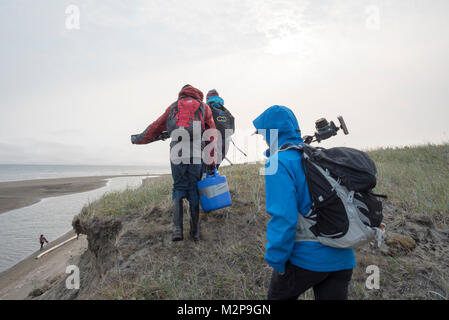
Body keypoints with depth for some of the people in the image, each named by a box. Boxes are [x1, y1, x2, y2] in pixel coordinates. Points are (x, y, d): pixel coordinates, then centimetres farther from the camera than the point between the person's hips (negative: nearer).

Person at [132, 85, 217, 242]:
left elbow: (156, 127, 19)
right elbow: (212, 136, 10)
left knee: (178, 189, 10)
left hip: (177, 154, 1)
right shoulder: (204, 107, 16)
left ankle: (177, 229, -3)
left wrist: (138, 139, 34)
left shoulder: (174, 106, 18)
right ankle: (195, 232, 11)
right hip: (196, 155, 0)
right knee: (194, 190, 7)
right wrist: (211, 161, 11)